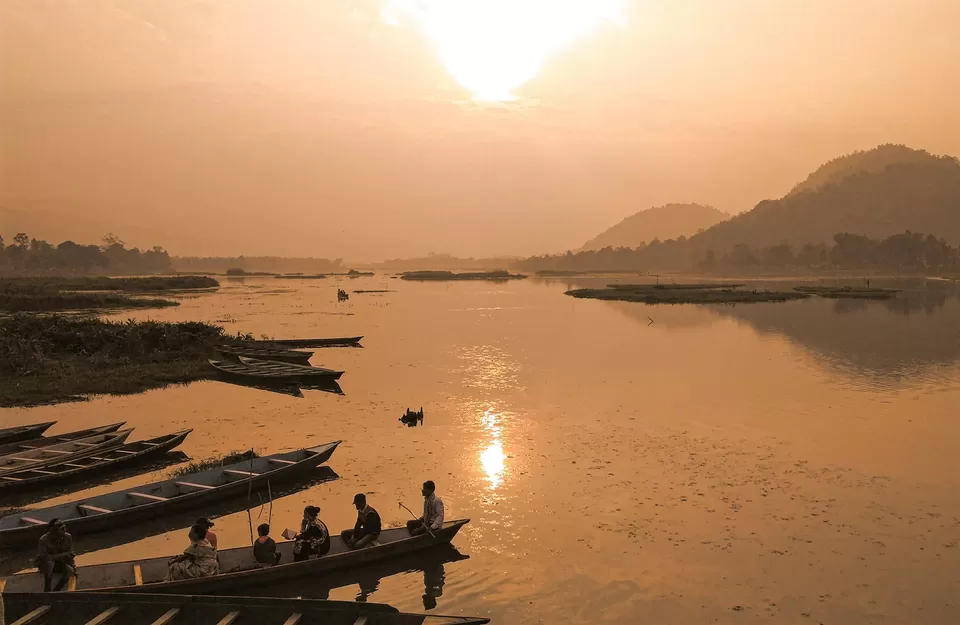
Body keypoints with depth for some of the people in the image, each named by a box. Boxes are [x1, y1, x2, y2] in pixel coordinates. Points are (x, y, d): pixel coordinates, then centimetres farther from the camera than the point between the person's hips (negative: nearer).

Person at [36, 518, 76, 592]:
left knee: (70, 570, -28)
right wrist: (63, 555, -38)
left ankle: (56, 591, -17)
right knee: (49, 563, -39)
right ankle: (46, 591, -30)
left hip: (60, 564, 3)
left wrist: (73, 566, -13)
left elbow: (70, 553, -2)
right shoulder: (44, 539, -24)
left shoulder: (68, 537, -12)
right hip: (44, 564, -3)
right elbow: (44, 557, -32)